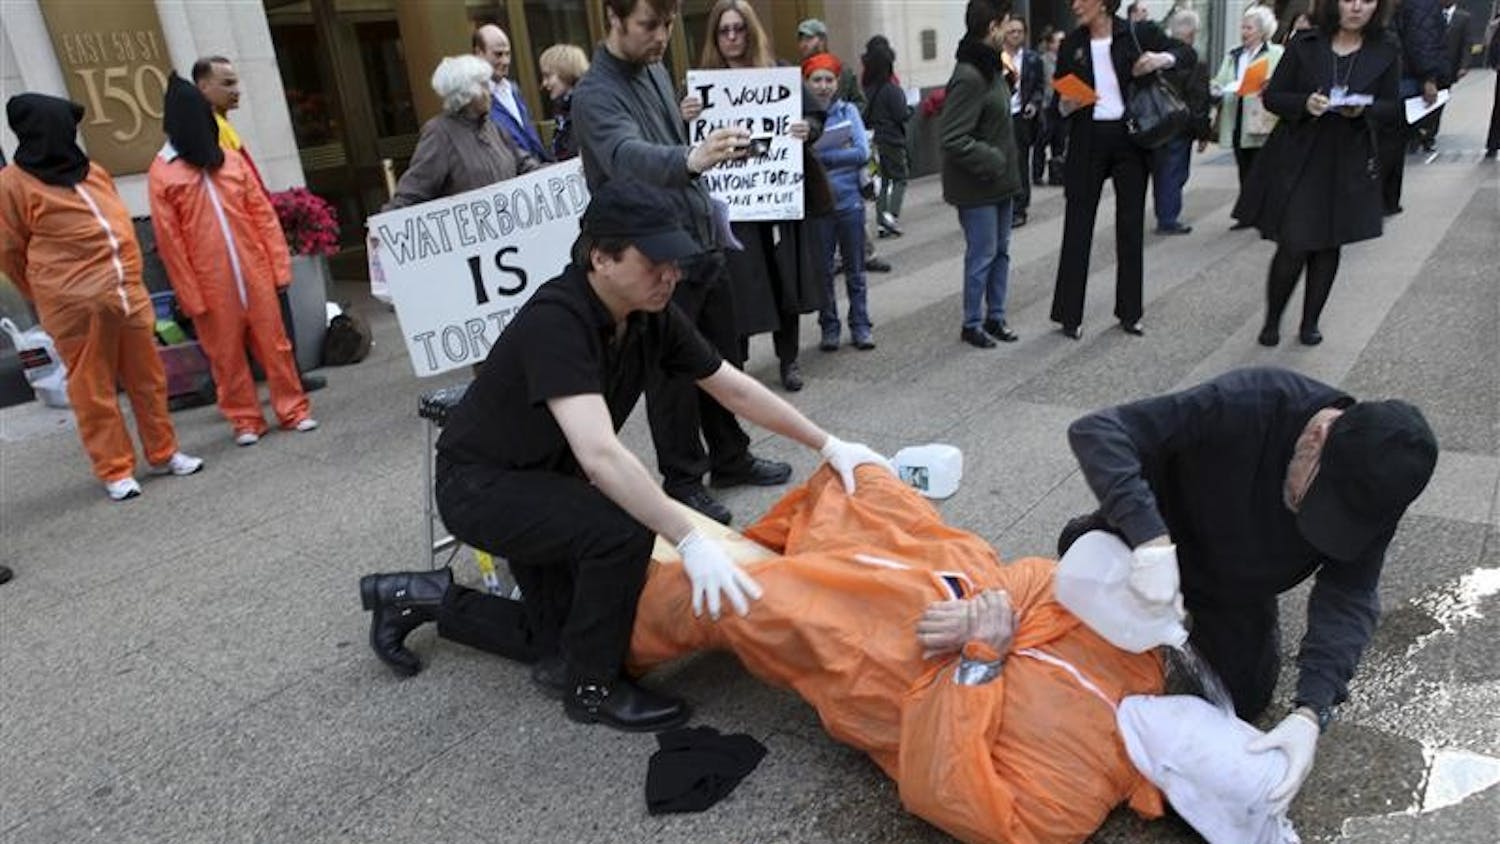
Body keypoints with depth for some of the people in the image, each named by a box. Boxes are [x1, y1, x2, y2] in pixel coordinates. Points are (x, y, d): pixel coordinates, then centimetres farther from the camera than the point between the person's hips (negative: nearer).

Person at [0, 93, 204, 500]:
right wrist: (52, 294, 12)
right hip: (77, 305, -6)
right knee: (92, 389, 2)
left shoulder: (93, 172, 13)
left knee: (147, 378, 10)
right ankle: (115, 471, 10)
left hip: (127, 294, 6)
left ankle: (163, 453, 22)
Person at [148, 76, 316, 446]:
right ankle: (245, 420, 17)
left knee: (274, 342, 6)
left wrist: (279, 264, 1)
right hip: (210, 281, -2)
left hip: (254, 271, 2)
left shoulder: (232, 160, 7)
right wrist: (190, 295, -7)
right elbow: (169, 241, -5)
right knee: (226, 353, 6)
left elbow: (263, 213, 7)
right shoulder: (161, 173, -3)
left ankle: (294, 409, 15)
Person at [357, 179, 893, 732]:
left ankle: (424, 598, 30)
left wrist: (829, 445, -3)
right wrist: (690, 540, -48)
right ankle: (592, 688, -7)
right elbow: (600, 456, -44)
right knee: (621, 532, -32)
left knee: (556, 641, 14)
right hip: (481, 485, -8)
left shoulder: (652, 314, -10)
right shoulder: (556, 322, -33)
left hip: (545, 478, 8)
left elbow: (734, 389, -2)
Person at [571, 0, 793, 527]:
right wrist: (691, 160, -57)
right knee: (673, 374, 3)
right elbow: (628, 157, -39)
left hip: (702, 245, 8)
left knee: (724, 359, 16)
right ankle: (682, 482, 20)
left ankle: (731, 459, 33)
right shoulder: (596, 95, -18)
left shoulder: (656, 71, 9)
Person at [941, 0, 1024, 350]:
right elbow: (953, 138, -23)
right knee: (982, 256, 1)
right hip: (977, 186, -9)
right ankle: (972, 324, 16)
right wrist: (992, 161, -19)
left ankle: (995, 317, 27)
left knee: (1000, 252, 15)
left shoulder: (991, 67, 7)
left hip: (1001, 179, 9)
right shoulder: (968, 77, -21)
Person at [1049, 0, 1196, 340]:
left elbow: (1187, 54, 7)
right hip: (1088, 141, 0)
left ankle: (1129, 311, 19)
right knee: (1077, 227, 0)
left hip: (1130, 137, 0)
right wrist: (1066, 106, -15)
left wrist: (1163, 59, -14)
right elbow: (1059, 99, 7)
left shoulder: (1137, 33, -1)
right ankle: (1069, 314, 8)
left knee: (1131, 226, 7)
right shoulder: (1071, 43, 3)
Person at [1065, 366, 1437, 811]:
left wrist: (1310, 713, -40)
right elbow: (1097, 430, -46)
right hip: (1154, 544, -3)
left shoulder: (1371, 489, -27)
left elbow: (1349, 599, -26)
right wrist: (1151, 540, -58)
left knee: (1245, 699, 10)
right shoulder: (1244, 405, -41)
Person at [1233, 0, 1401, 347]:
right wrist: (1304, 103, -20)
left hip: (1348, 165, 2)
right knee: (1292, 247, -8)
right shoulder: (1303, 46, -2)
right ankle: (1272, 320, 12)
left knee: (1328, 246, 7)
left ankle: (1310, 321, 23)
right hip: (1296, 160, -2)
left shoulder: (1385, 54, 3)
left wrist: (1364, 110, -15)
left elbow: (1393, 109, 6)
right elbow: (1272, 96, 0)